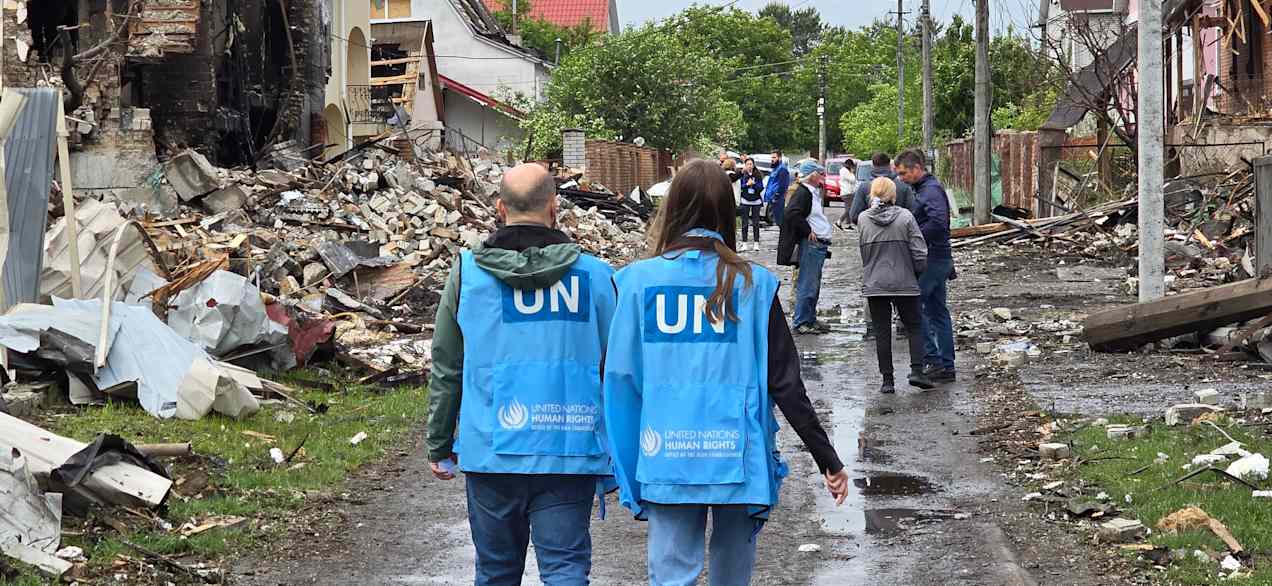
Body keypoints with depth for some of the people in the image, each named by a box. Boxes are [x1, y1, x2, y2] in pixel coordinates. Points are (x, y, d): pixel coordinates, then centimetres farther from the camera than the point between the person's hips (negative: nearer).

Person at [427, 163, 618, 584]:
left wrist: (439, 445, 16)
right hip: (569, 454, -1)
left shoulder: (468, 271, 2)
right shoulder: (594, 274, 1)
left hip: (491, 453, 1)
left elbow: (445, 369, 7)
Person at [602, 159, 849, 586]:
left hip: (666, 462, -1)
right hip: (739, 458, 1)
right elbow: (786, 384, -3)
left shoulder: (638, 279, -3)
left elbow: (619, 378, -2)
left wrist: (624, 465, 9)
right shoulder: (754, 284, -2)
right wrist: (828, 461, 4)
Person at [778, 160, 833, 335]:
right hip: (810, 243, -10)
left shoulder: (815, 192, 17)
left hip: (819, 245, 10)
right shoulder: (802, 192, -14)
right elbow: (792, 214, -27)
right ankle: (801, 323, -4)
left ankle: (810, 319, 21)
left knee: (814, 285, 15)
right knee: (807, 285, -7)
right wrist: (808, 231, -19)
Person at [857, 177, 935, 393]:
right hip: (904, 283, -1)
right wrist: (916, 272, 8)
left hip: (874, 284, 1)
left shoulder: (863, 219, -2)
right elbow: (920, 252, -8)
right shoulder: (905, 217, -8)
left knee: (882, 333, 8)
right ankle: (916, 371, -1)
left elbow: (863, 252, 6)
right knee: (915, 327, 13)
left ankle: (887, 380, 8)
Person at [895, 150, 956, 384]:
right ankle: (946, 367, 14)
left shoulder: (931, 190, -15)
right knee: (938, 311, 11)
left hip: (932, 258, -10)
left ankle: (933, 360, -9)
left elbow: (938, 222, -29)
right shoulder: (923, 189, 18)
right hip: (940, 259, 10)